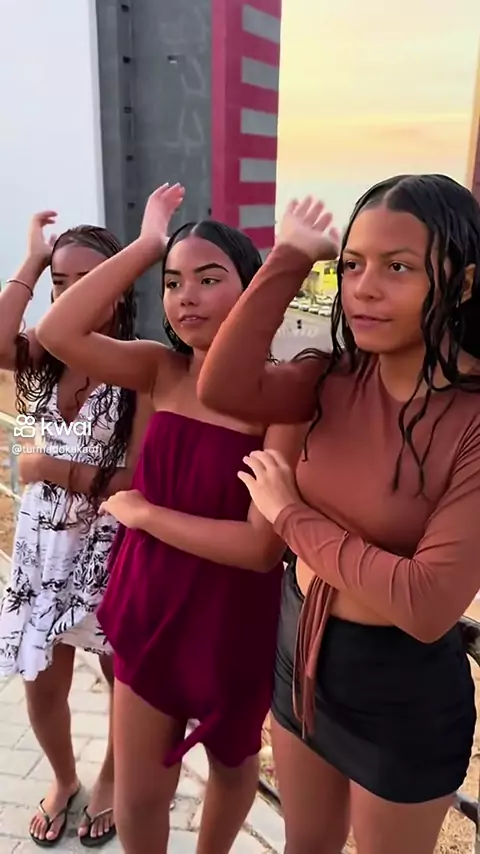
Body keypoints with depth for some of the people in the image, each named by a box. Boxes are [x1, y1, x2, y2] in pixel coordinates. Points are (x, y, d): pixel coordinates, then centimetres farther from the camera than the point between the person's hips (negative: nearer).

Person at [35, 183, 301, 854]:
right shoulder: (162, 369, -6)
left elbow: (263, 545, -26)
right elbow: (58, 332, -20)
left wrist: (142, 512, -18)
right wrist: (146, 246, -16)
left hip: (232, 619, -3)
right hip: (151, 605, 4)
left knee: (233, 761, 28)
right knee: (138, 793, 19)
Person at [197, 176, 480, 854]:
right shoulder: (338, 378, -7)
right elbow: (223, 389, -24)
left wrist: (291, 515, -21)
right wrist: (291, 258, -19)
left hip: (405, 690, -4)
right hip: (299, 651, 5)